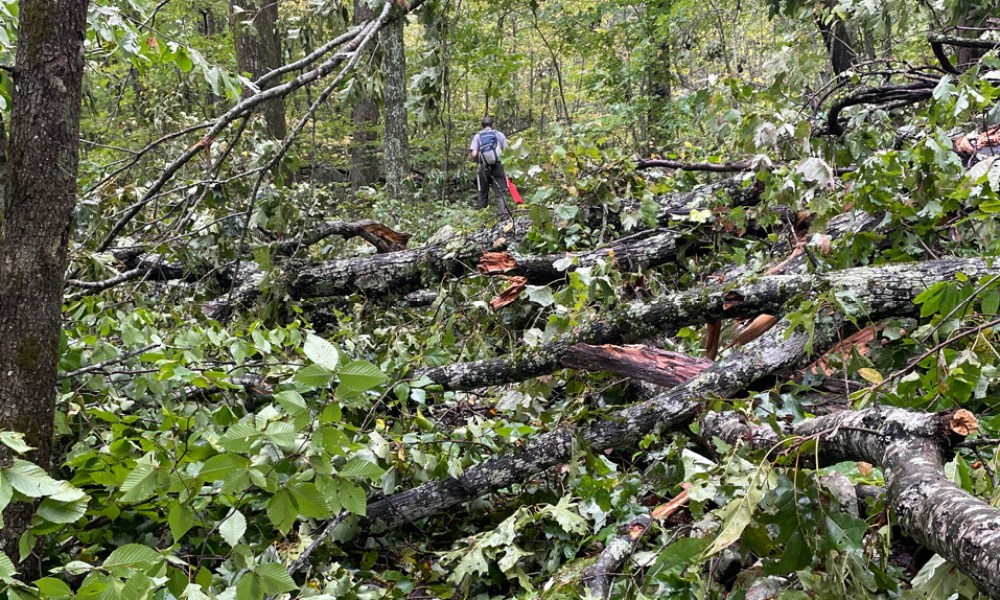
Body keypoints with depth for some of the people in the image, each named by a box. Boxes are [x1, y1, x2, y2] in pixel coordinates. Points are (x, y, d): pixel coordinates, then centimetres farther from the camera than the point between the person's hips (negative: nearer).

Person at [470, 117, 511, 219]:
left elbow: (474, 154, -4)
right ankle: (504, 213, -19)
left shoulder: (477, 136, 7)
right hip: (498, 166, -1)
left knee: (483, 194, 12)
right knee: (501, 192, -2)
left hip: (484, 168, 1)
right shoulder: (499, 135, 7)